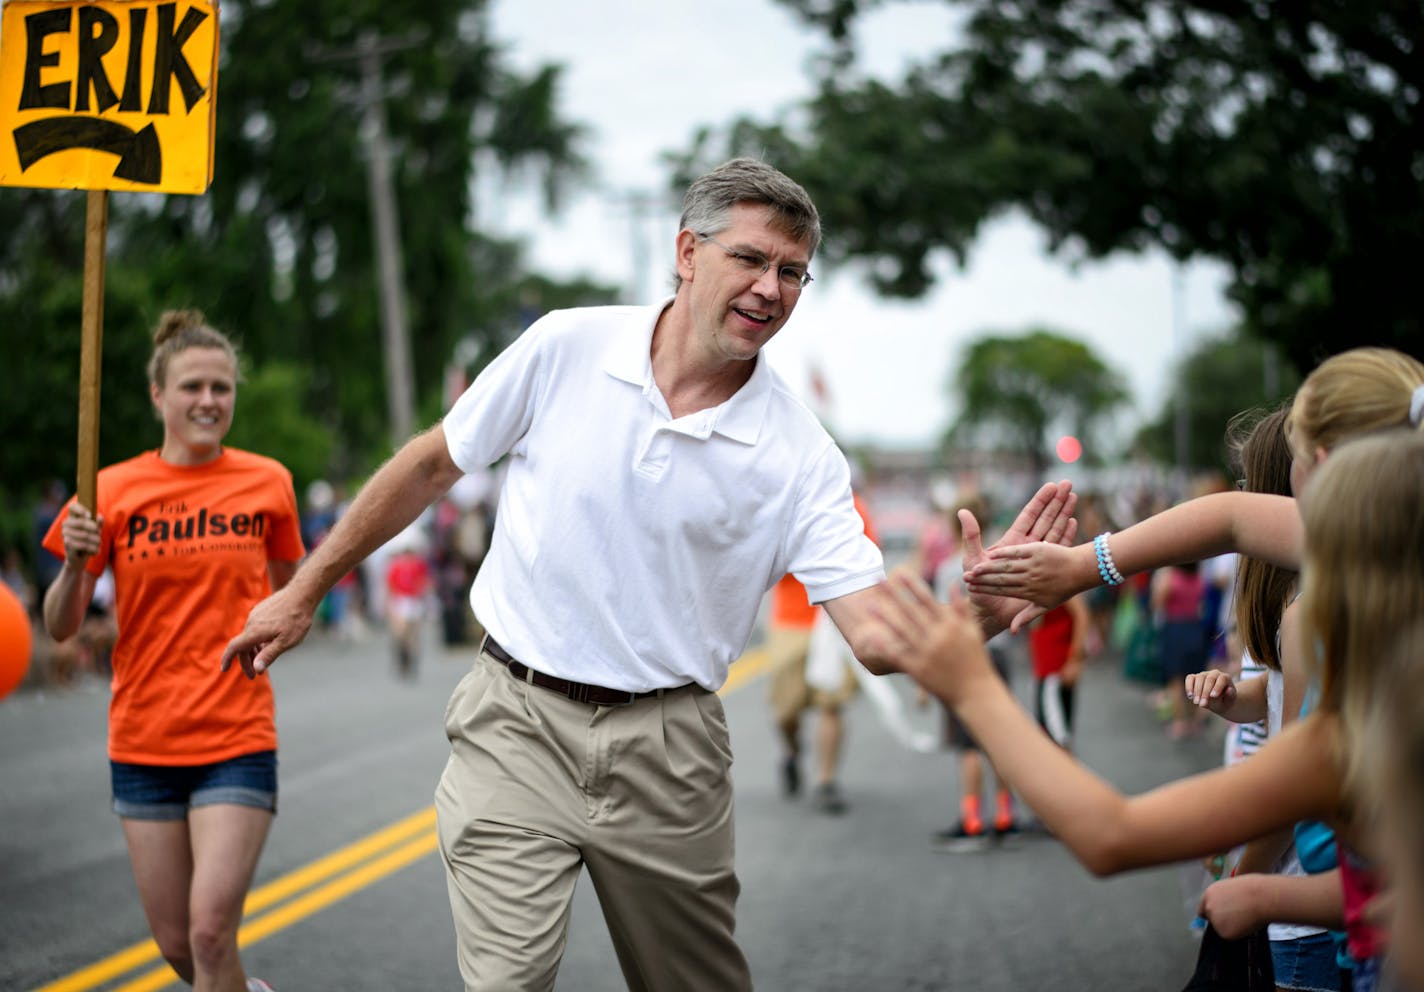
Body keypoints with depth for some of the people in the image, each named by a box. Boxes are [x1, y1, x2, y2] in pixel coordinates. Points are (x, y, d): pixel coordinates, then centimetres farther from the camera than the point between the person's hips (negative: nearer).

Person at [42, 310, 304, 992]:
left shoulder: (266, 483, 1)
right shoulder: (114, 491, -1)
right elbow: (60, 628, -1)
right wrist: (75, 564, -18)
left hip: (238, 739, -2)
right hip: (144, 742, 2)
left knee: (212, 933, -14)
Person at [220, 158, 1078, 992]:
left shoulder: (800, 456, -7)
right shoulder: (566, 347, -6)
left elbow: (877, 633, -12)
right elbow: (432, 466, 6)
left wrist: (982, 610, -33)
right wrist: (305, 592, 10)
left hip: (668, 749, 1)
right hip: (518, 726, -1)